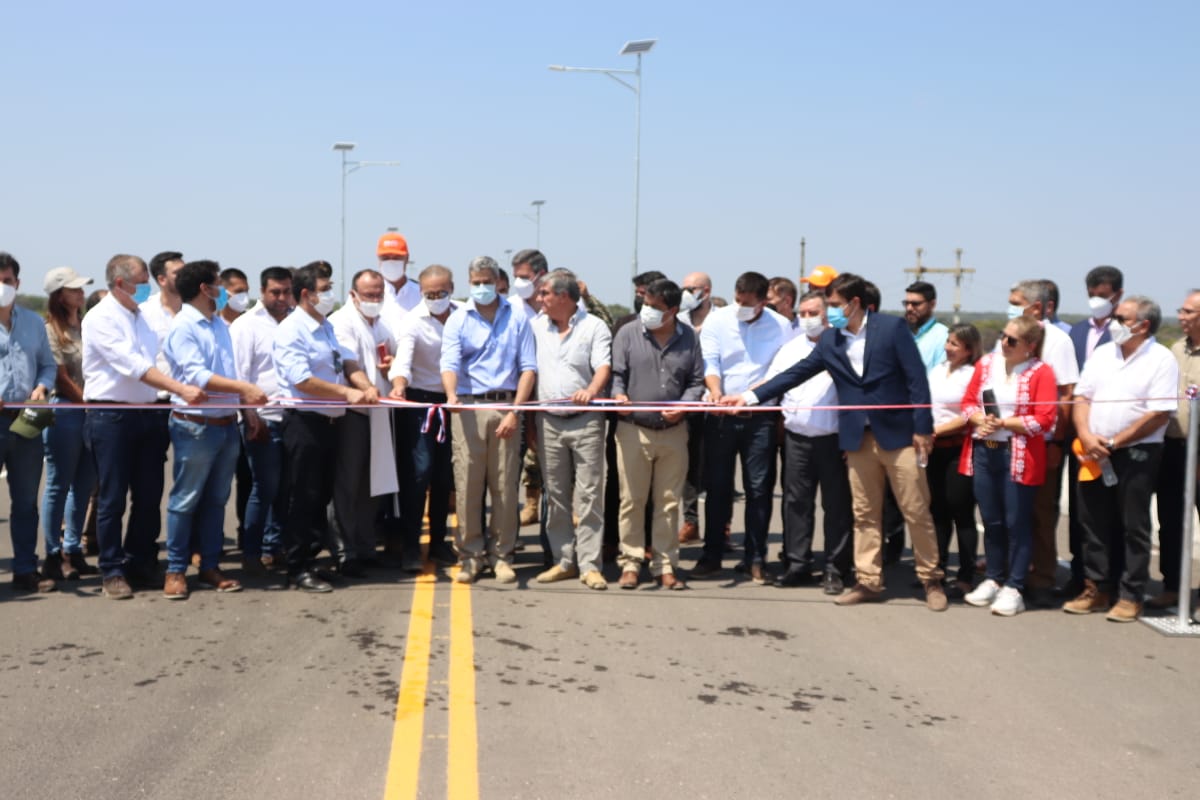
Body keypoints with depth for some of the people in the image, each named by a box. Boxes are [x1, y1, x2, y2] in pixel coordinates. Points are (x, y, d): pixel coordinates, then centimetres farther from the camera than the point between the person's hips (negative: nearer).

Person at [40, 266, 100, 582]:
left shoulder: (84, 327, 15)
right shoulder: (51, 330, -6)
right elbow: (62, 378, -10)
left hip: (90, 411, 7)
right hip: (64, 411, -7)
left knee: (83, 484, 8)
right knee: (59, 485, -1)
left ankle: (73, 551, 17)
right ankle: (53, 556, 5)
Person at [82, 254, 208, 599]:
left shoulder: (144, 315, 12)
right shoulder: (101, 318, -10)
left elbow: (157, 362, 17)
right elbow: (133, 366, -21)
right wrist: (181, 389, -28)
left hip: (147, 413, 6)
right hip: (111, 415, -6)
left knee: (149, 496, 9)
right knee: (113, 499, 1)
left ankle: (141, 564, 22)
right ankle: (112, 571, 10)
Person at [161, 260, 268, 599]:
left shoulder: (221, 325, 14)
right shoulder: (183, 327, -11)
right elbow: (197, 375, -20)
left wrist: (248, 403, 5)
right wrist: (244, 388, -25)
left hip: (227, 424, 7)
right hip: (196, 426, -7)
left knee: (216, 499, 12)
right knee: (186, 500, 1)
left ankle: (210, 567, 21)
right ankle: (175, 570, 10)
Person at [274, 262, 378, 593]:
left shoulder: (327, 328, 15)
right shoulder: (291, 331, -13)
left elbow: (348, 363, 8)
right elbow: (302, 380, -22)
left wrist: (366, 386, -13)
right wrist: (348, 393, -19)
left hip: (330, 421, 8)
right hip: (304, 422, -8)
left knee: (323, 495, 13)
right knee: (304, 498, -1)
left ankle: (310, 559, 24)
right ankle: (299, 569, 8)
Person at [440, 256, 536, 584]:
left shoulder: (517, 319, 8)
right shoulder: (458, 320, 7)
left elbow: (528, 368, 4)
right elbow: (449, 363, -7)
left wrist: (515, 411, -6)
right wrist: (451, 395, -27)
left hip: (505, 406, 0)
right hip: (469, 407, 0)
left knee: (505, 484, 2)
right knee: (467, 483, -2)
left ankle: (502, 554, 11)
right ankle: (470, 554, 8)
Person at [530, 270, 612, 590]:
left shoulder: (594, 327, -1)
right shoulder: (535, 326, 11)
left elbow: (603, 367, -11)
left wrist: (591, 391, -33)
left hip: (585, 420, -4)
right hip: (548, 422, 4)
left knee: (589, 495, -4)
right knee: (555, 495, 8)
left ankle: (589, 565, 0)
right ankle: (563, 561, 16)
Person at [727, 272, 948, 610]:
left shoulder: (892, 327, -6)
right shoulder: (830, 341, 6)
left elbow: (916, 378, -7)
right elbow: (797, 373, 7)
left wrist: (923, 428, -11)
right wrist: (751, 395, 0)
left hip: (898, 433, -4)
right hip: (859, 439, 4)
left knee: (917, 511, 2)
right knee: (864, 514, 8)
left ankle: (931, 580, 15)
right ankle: (868, 582, 17)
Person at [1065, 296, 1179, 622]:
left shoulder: (1161, 360, -7)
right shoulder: (1102, 354, 11)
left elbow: (1158, 414, -14)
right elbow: (1082, 397, 9)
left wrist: (1113, 443, -14)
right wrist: (1086, 436, -9)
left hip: (1136, 453, -5)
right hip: (1094, 453, 6)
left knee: (1133, 527, 2)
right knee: (1095, 524, 10)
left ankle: (1130, 597, 9)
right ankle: (1096, 589, 20)